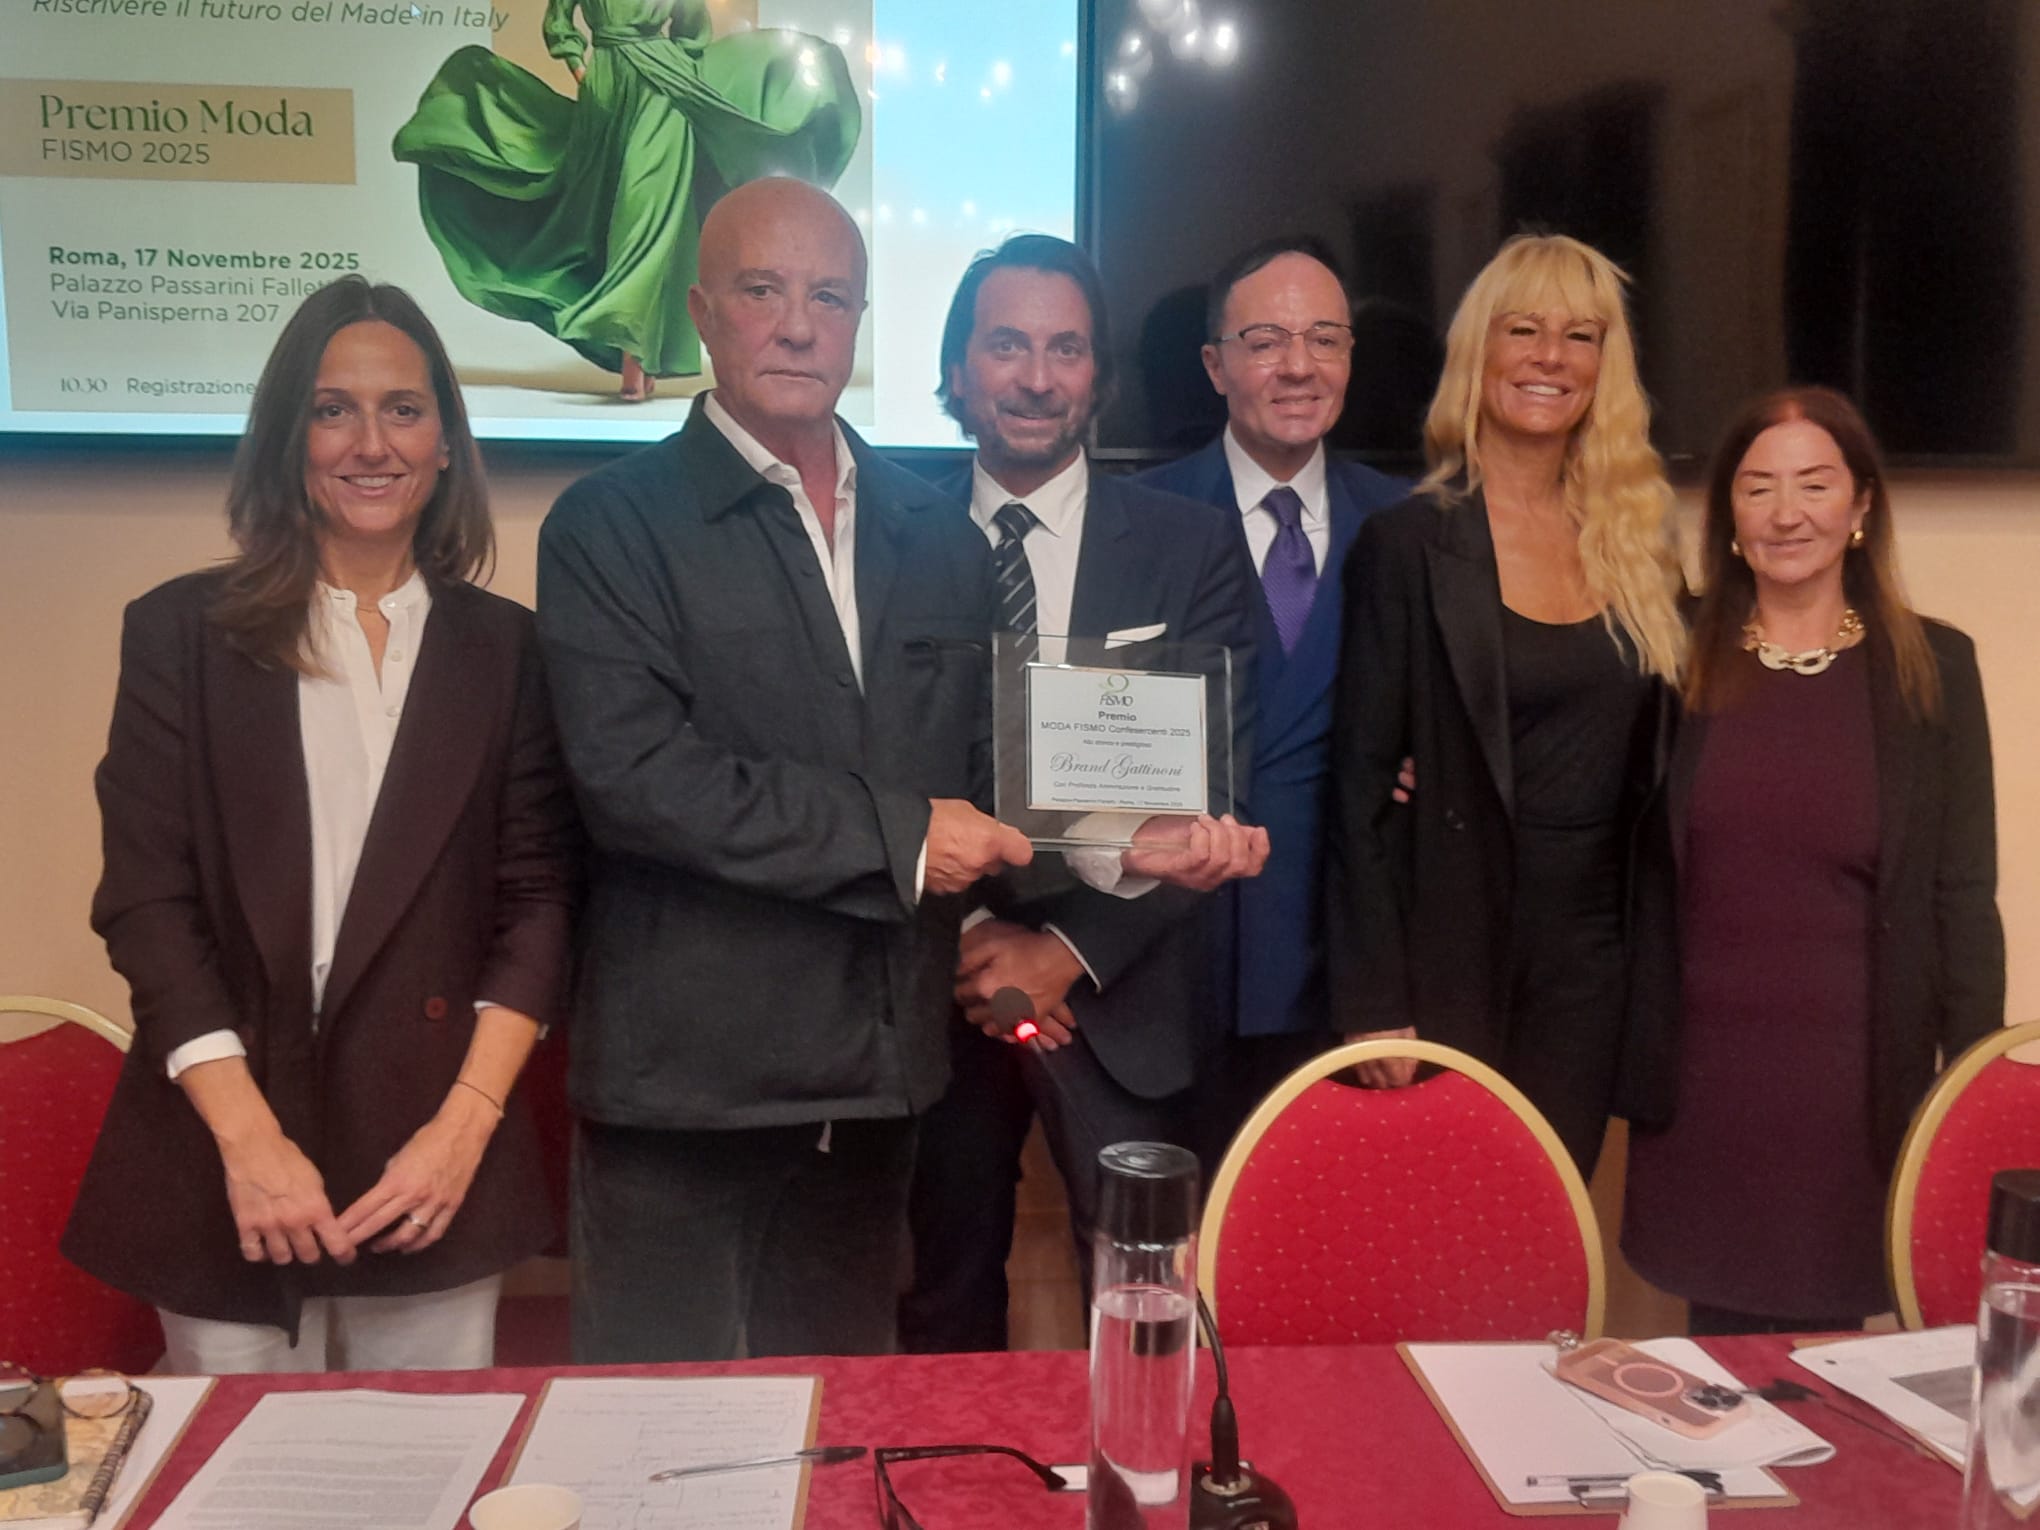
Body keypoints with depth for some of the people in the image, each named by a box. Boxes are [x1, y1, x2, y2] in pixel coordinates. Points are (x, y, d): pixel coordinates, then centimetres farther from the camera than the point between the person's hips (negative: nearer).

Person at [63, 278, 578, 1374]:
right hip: (218, 1158, 0)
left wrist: (469, 1118, -9)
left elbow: (539, 894, 3)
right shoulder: (182, 633, 4)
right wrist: (246, 1135, -12)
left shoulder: (501, 648, 7)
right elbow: (143, 900, -2)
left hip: (436, 1163, 1)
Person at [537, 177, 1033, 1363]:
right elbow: (632, 774, -17)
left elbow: (983, 761, 17)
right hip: (685, 1077, -4)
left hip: (877, 1082, 5)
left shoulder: (940, 537, 12)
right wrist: (895, 837, -16)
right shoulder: (611, 525, -5)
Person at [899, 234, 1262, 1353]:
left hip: (1119, 996, 0)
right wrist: (964, 935, -10)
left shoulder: (1190, 548, 1)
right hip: (940, 985, 1)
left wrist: (1071, 950, -10)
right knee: (946, 1306, 14)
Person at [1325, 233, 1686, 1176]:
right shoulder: (1407, 543, -6)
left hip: (1589, 957, 4)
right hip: (1452, 953, -4)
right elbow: (1360, 781, -8)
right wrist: (1375, 1004, -12)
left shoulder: (1636, 542, 8)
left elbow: (1647, 763, 14)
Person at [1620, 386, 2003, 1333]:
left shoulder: (1931, 668, 2)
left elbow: (1964, 893, 3)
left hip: (1857, 1081, -1)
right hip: (1703, 1079, 1)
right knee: (1723, 1355, 8)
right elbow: (1637, 869, 7)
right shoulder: (1673, 662, 4)